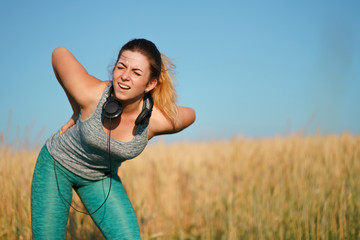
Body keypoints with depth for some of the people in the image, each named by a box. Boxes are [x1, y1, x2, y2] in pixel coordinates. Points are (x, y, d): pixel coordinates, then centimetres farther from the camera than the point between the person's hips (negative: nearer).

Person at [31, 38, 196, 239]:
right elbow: (60, 53, -15)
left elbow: (190, 114, -4)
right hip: (57, 163, -2)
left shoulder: (159, 120, -28)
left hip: (102, 177, 2)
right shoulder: (90, 93, -33)